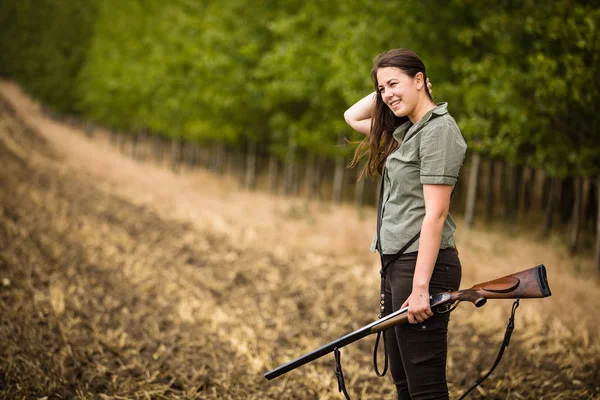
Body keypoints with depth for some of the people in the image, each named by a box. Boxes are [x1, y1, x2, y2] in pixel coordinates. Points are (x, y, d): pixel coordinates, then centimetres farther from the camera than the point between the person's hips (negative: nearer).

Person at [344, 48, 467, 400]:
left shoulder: (439, 130, -13)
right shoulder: (406, 130, 14)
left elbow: (435, 214, -19)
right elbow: (353, 117, 31)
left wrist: (420, 287, -23)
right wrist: (385, 90, 14)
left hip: (423, 265, -10)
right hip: (396, 264, 10)